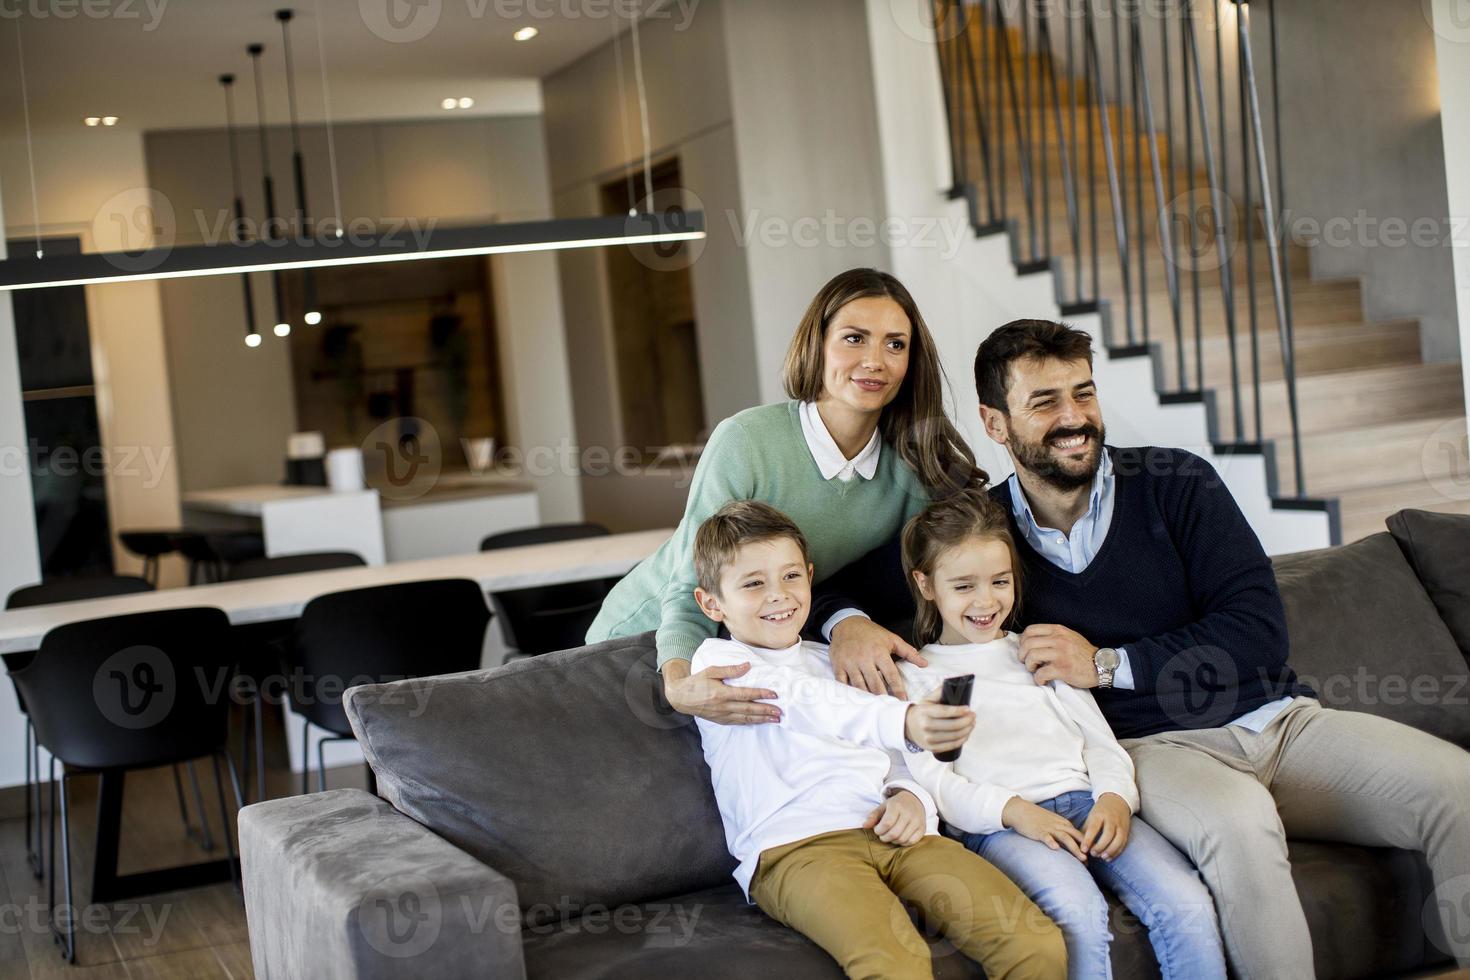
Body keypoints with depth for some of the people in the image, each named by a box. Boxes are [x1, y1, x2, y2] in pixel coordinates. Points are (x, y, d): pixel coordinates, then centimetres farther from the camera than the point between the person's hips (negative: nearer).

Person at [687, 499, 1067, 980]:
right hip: (797, 847, -6)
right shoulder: (718, 660, 6)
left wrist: (910, 797, 4)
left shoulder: (829, 660, 29)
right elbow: (808, 703, -14)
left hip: (889, 833, 6)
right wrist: (902, 720, -32)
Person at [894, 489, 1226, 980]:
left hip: (1087, 806, 4)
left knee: (1188, 904, -22)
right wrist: (1014, 810, -15)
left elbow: (1099, 740, 21)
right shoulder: (915, 676, 14)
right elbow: (931, 780, 2)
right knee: (1079, 916, -35)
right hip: (998, 825, -4)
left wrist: (1116, 797, -3)